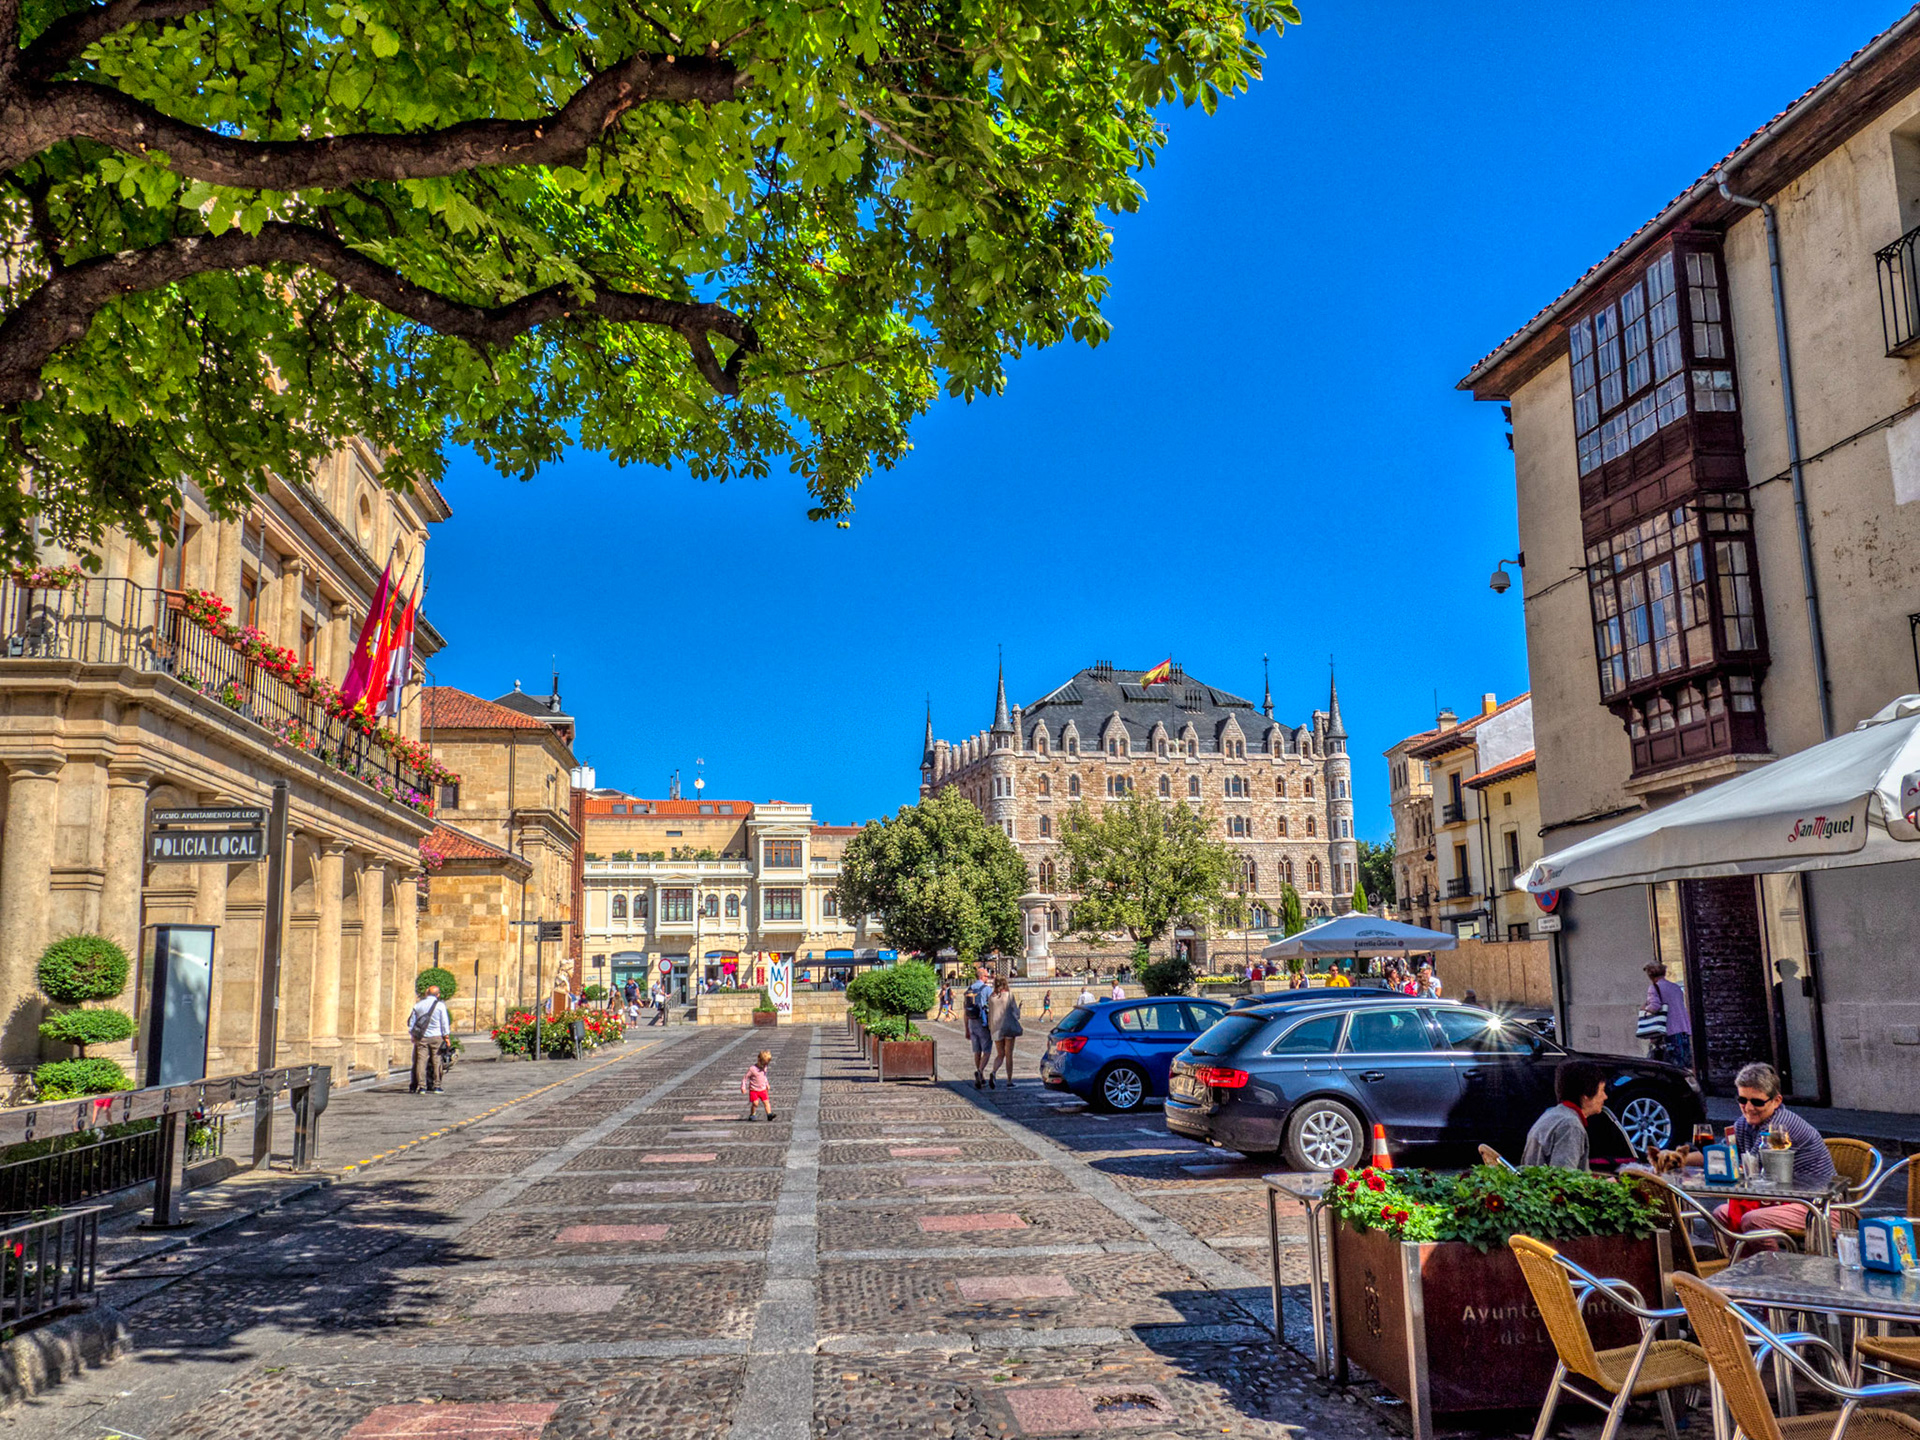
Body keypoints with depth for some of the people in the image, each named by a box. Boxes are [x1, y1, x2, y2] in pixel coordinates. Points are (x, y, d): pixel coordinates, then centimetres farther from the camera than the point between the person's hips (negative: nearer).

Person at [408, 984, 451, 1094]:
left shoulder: (418, 1005, 7)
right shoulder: (440, 1005, -3)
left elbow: (411, 1022, 12)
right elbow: (445, 1023, -3)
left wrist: (413, 1035, 20)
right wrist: (446, 1036, 2)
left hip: (421, 1038, 2)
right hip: (436, 1036, -2)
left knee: (421, 1061, 1)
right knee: (436, 1061, 3)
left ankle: (421, 1086, -4)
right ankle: (436, 1086, 5)